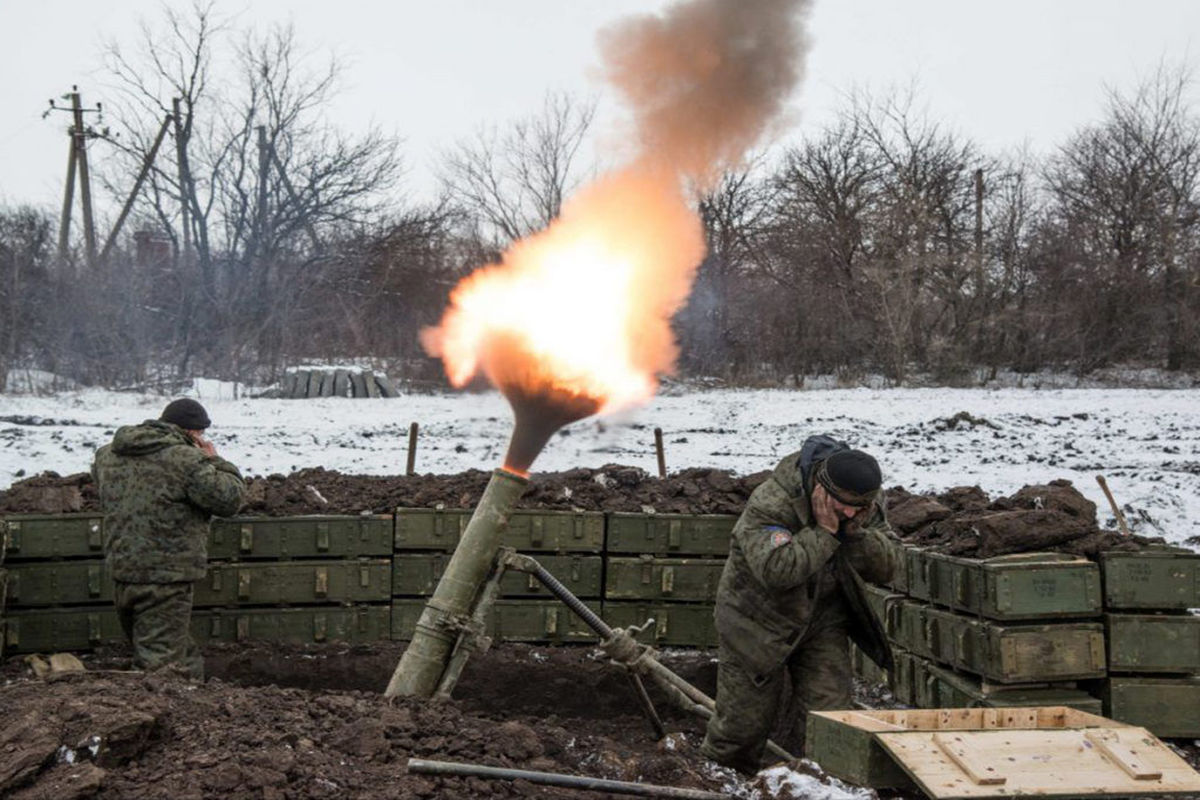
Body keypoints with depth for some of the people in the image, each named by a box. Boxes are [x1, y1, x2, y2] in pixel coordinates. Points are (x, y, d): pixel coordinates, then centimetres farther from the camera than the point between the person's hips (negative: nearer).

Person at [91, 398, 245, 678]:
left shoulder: (109, 455, 10)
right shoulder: (185, 460, -14)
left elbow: (97, 471, 34)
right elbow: (229, 498, -12)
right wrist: (214, 461, 4)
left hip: (121, 574, 8)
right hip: (164, 581, -8)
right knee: (160, 665, -6)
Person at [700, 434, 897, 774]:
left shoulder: (867, 505, -10)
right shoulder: (769, 504, -29)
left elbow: (884, 569, -10)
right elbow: (776, 570, -42)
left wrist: (856, 532, -27)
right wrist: (823, 531, -36)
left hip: (823, 620, 5)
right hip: (759, 618, -4)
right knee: (744, 722, 5)